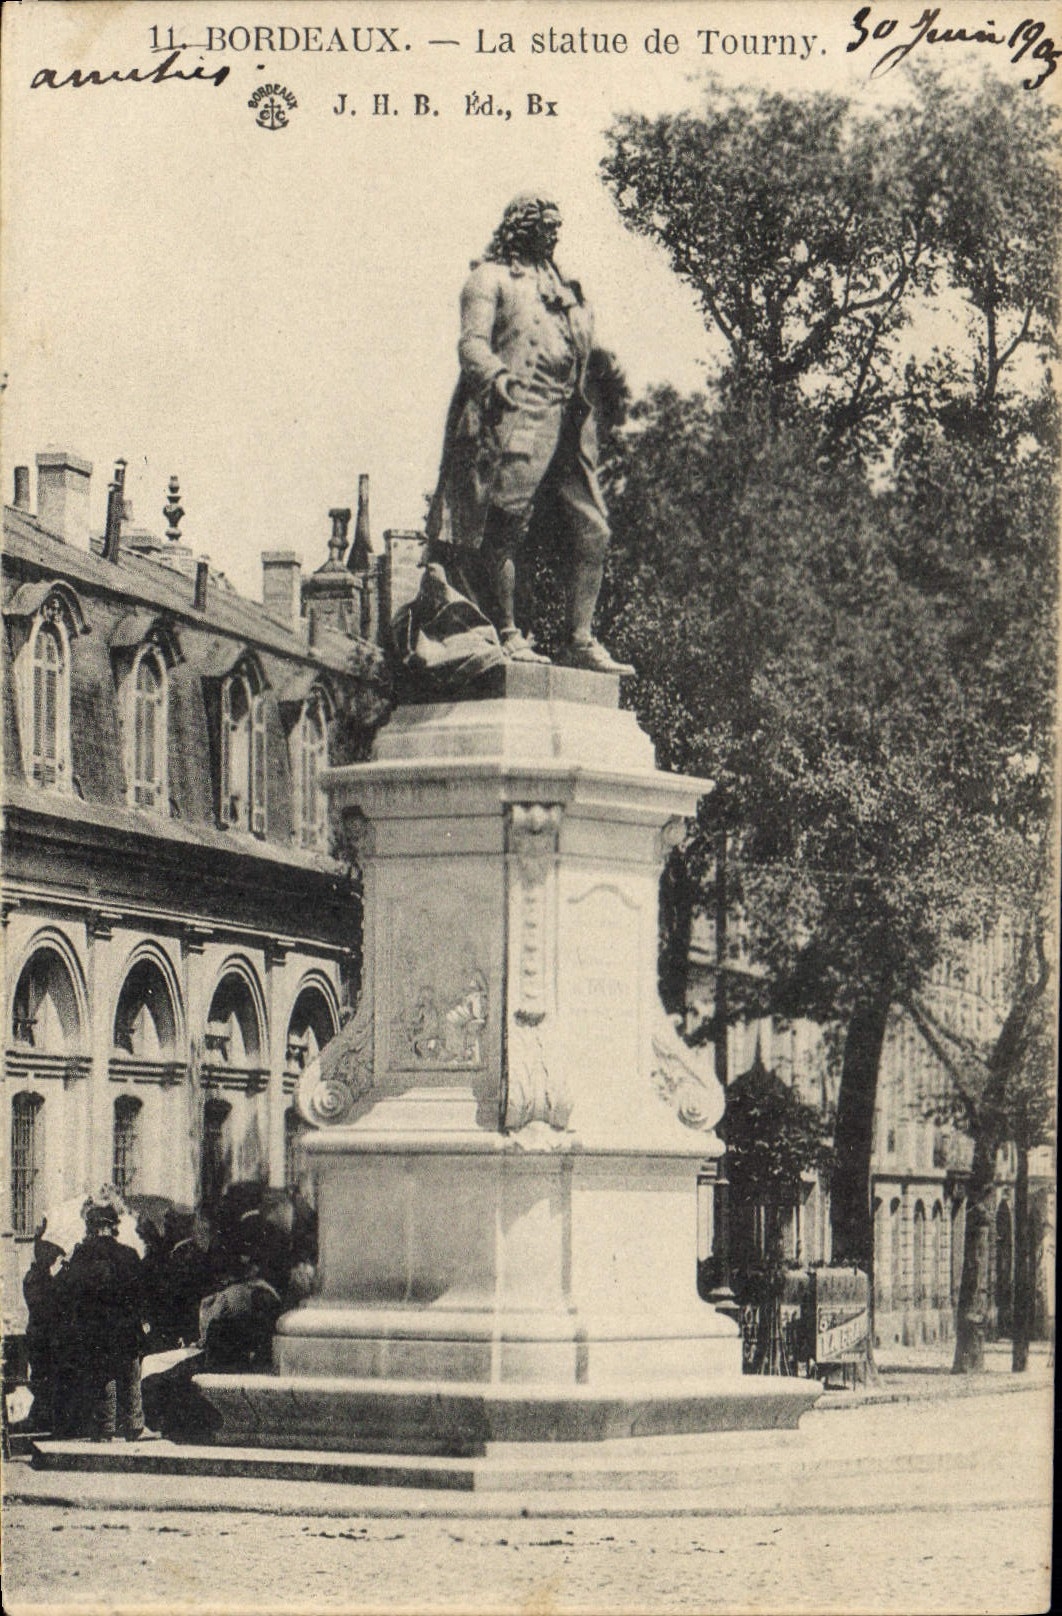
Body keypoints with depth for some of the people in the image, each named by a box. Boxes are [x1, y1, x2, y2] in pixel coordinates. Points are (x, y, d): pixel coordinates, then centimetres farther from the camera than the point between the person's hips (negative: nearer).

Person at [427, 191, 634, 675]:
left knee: (592, 529, 0)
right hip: (516, 416, -7)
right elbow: (472, 343, -9)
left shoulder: (558, 285, 28)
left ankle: (581, 642, 2)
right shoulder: (491, 277, 5)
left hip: (566, 424, 7)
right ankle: (507, 635, -7)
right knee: (506, 525, -10)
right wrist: (497, 376, -26)